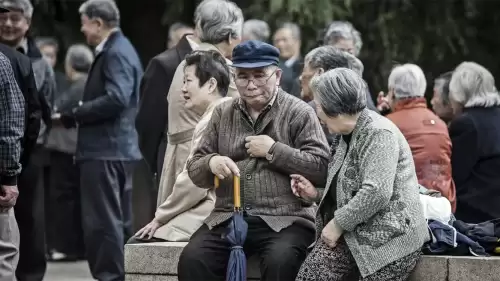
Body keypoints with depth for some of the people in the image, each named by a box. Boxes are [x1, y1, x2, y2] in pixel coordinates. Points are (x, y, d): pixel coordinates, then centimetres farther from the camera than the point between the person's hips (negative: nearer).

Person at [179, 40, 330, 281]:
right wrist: (211, 163, -8)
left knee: (281, 261, -35)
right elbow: (194, 170, 16)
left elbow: (322, 168, -6)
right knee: (191, 260, -23)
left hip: (285, 220, -4)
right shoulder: (222, 114, 15)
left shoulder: (299, 113, 2)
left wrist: (273, 150, -11)